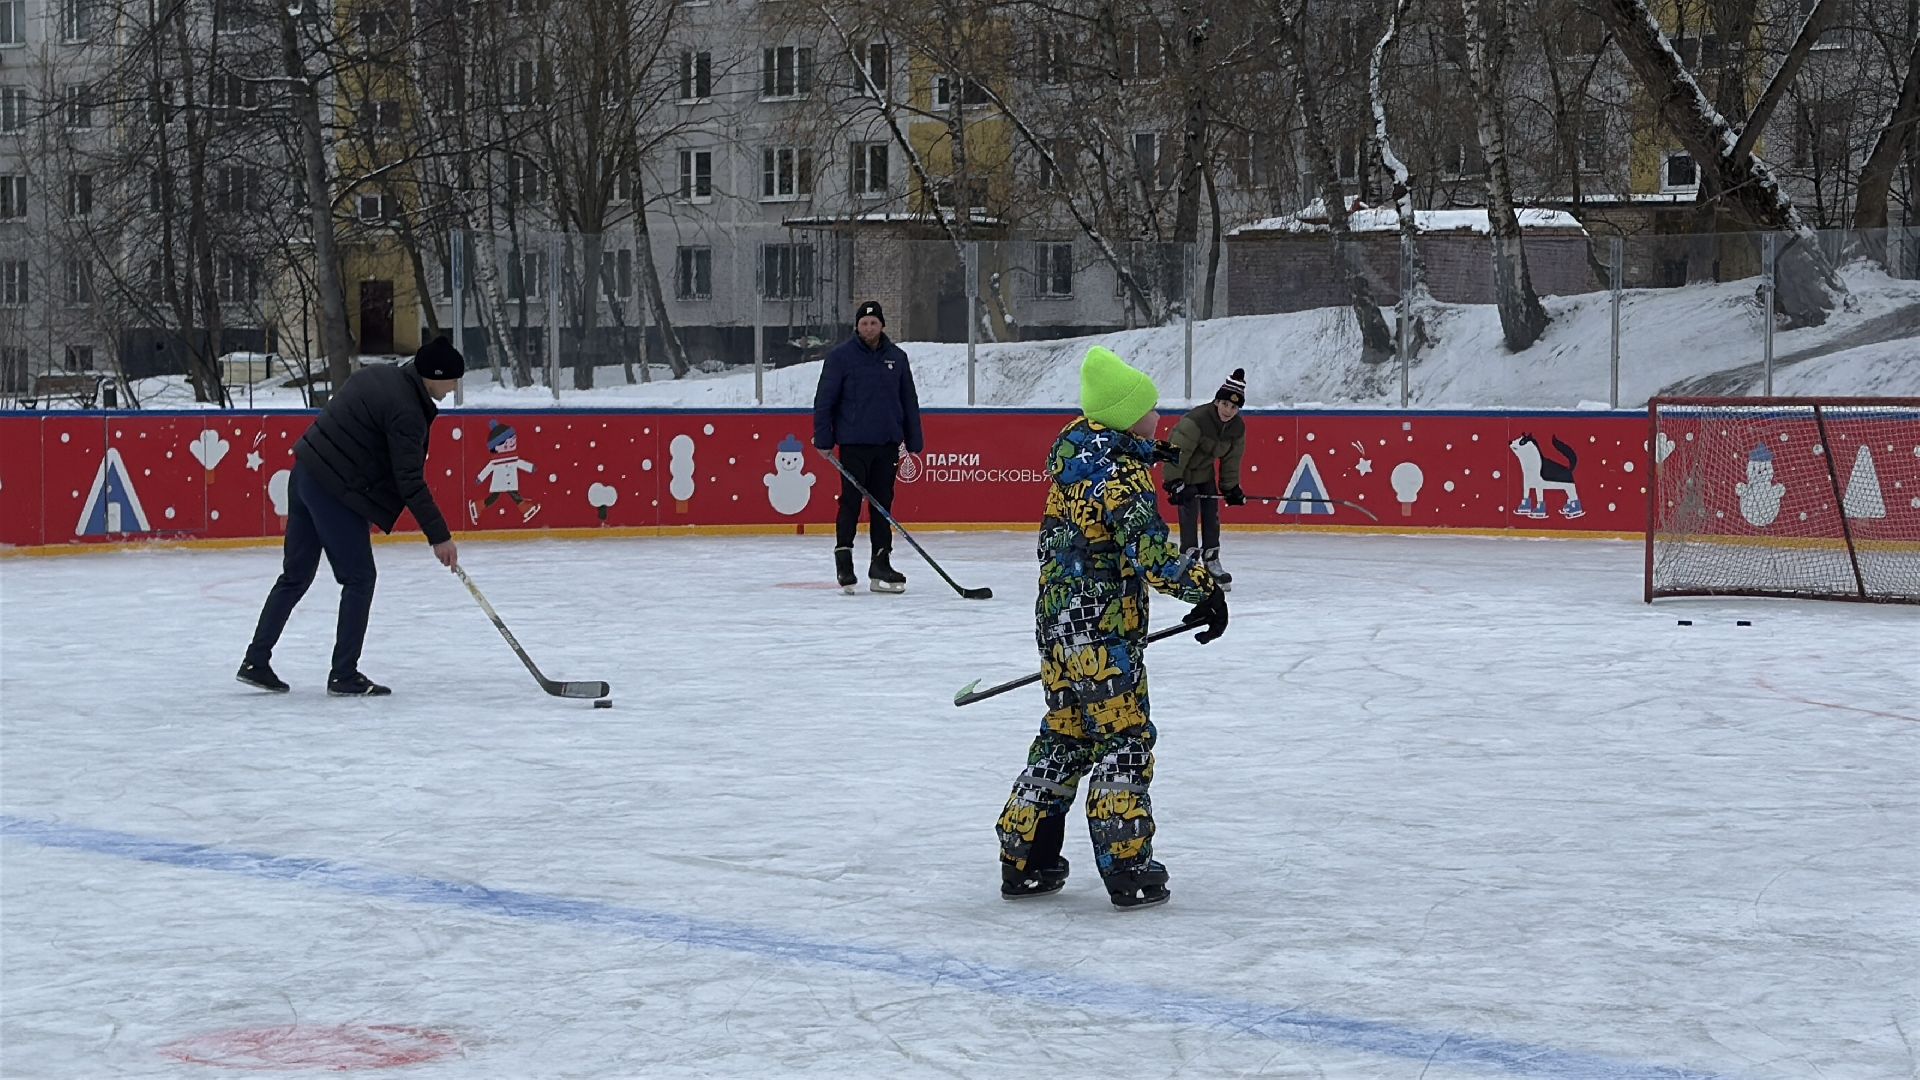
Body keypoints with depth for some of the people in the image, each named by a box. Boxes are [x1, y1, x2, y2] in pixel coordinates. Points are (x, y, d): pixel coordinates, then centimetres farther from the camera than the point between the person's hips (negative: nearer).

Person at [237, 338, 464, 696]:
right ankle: (344, 676, 3)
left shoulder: (378, 373, 9)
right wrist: (439, 536, -17)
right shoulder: (406, 410, -19)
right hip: (335, 489, -9)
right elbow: (410, 481, -20)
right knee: (359, 578, 1)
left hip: (305, 474, 9)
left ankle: (256, 662, 20)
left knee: (296, 574, 16)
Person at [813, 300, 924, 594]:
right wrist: (823, 439, -8)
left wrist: (914, 442, 10)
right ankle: (843, 563, 2)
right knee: (851, 503, -4)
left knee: (883, 504, 7)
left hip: (887, 443, 4)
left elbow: (909, 401, 13)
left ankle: (881, 564, 12)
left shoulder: (897, 357, 8)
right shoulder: (840, 356, -4)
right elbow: (825, 399, -3)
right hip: (853, 443, -4)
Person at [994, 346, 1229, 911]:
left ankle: (1023, 861, 18)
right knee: (1124, 739, -1)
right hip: (1103, 626, -9)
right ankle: (1128, 871, 0)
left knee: (1065, 735, 16)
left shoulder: (1075, 440, 5)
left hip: (1057, 615, 9)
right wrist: (1204, 589, -17)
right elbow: (1151, 552, -25)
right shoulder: (1121, 474, -21)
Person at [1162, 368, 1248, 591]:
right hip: (1183, 474, -7)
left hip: (1206, 473, 7)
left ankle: (1212, 560, 15)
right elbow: (1177, 453, -29)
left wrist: (1231, 488, 4)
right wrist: (1174, 483, -30)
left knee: (1212, 514, 7)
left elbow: (1231, 459, 3)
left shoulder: (1238, 427, -10)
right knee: (1189, 514, -11)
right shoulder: (1195, 420, -32)